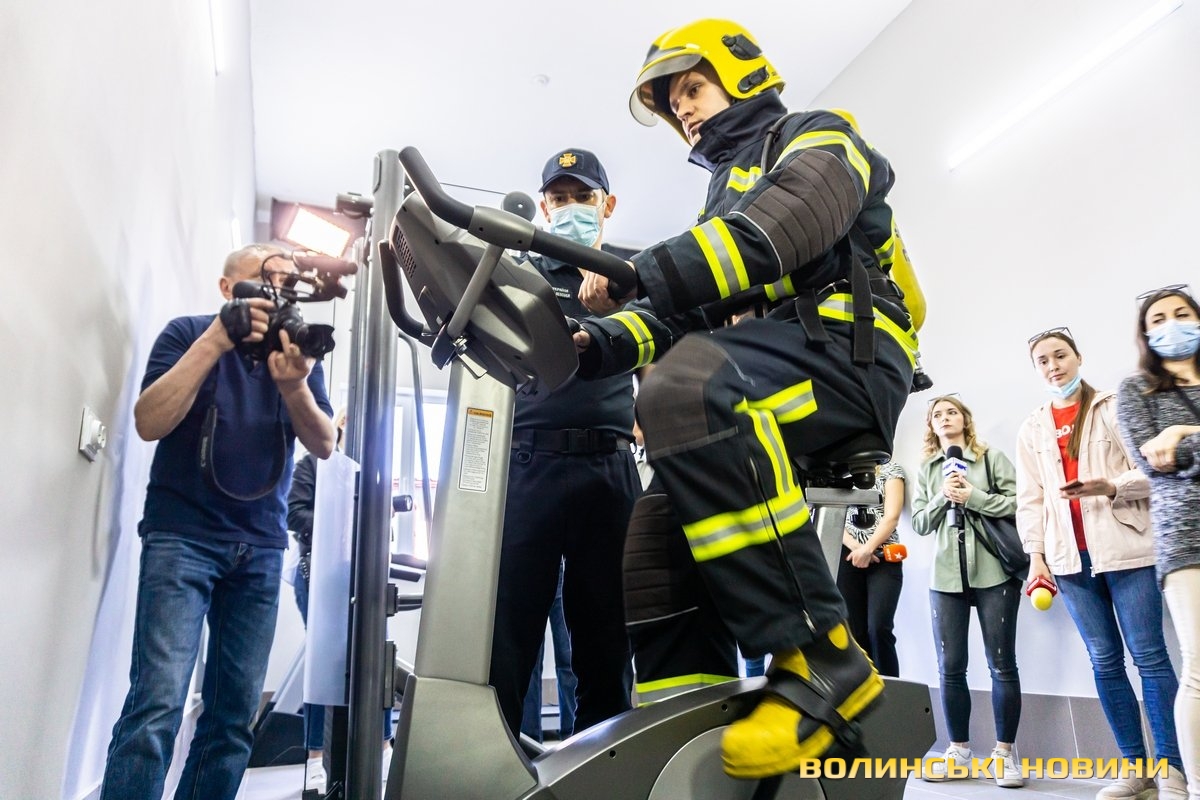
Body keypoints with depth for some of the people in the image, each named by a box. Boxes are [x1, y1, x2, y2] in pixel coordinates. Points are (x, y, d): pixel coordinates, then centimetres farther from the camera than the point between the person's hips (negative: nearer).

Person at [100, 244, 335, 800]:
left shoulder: (299, 349, 9)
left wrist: (293, 385, -20)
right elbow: (148, 423, -12)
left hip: (261, 547, 4)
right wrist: (215, 342, -20)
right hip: (183, 535, -3)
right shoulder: (190, 332, 1)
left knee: (236, 713, 5)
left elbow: (324, 446, -1)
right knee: (158, 704, -14)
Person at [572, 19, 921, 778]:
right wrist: (598, 344, 0)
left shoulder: (818, 138, 10)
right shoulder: (725, 196, 33)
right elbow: (683, 309, 20)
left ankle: (822, 659, -31)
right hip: (764, 367, 8)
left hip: (845, 346, -8)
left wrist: (643, 270, -24)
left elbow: (785, 225, -15)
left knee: (686, 396, -36)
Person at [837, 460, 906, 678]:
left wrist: (868, 548, -17)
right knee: (855, 632, 1)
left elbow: (892, 517, -6)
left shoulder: (890, 469, 5)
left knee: (879, 628, -15)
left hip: (883, 559, -3)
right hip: (849, 558, 3)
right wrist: (856, 548, -11)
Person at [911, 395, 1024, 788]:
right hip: (946, 577, 3)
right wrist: (942, 497, -8)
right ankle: (958, 750, 16)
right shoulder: (927, 469, 14)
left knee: (1002, 664, 2)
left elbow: (1018, 502, -6)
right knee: (950, 667, 4)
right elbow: (919, 523, 8)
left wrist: (973, 496, -13)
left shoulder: (991, 457, 4)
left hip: (994, 573, -3)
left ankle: (1004, 752, 12)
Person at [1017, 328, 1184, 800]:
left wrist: (1111, 487, -20)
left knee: (1150, 656, -4)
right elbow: (1029, 499, 10)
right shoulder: (1031, 429, 13)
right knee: (1105, 662, 5)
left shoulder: (1116, 408, 6)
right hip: (1071, 558, 3)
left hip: (1125, 548, -3)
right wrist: (1036, 556, 3)